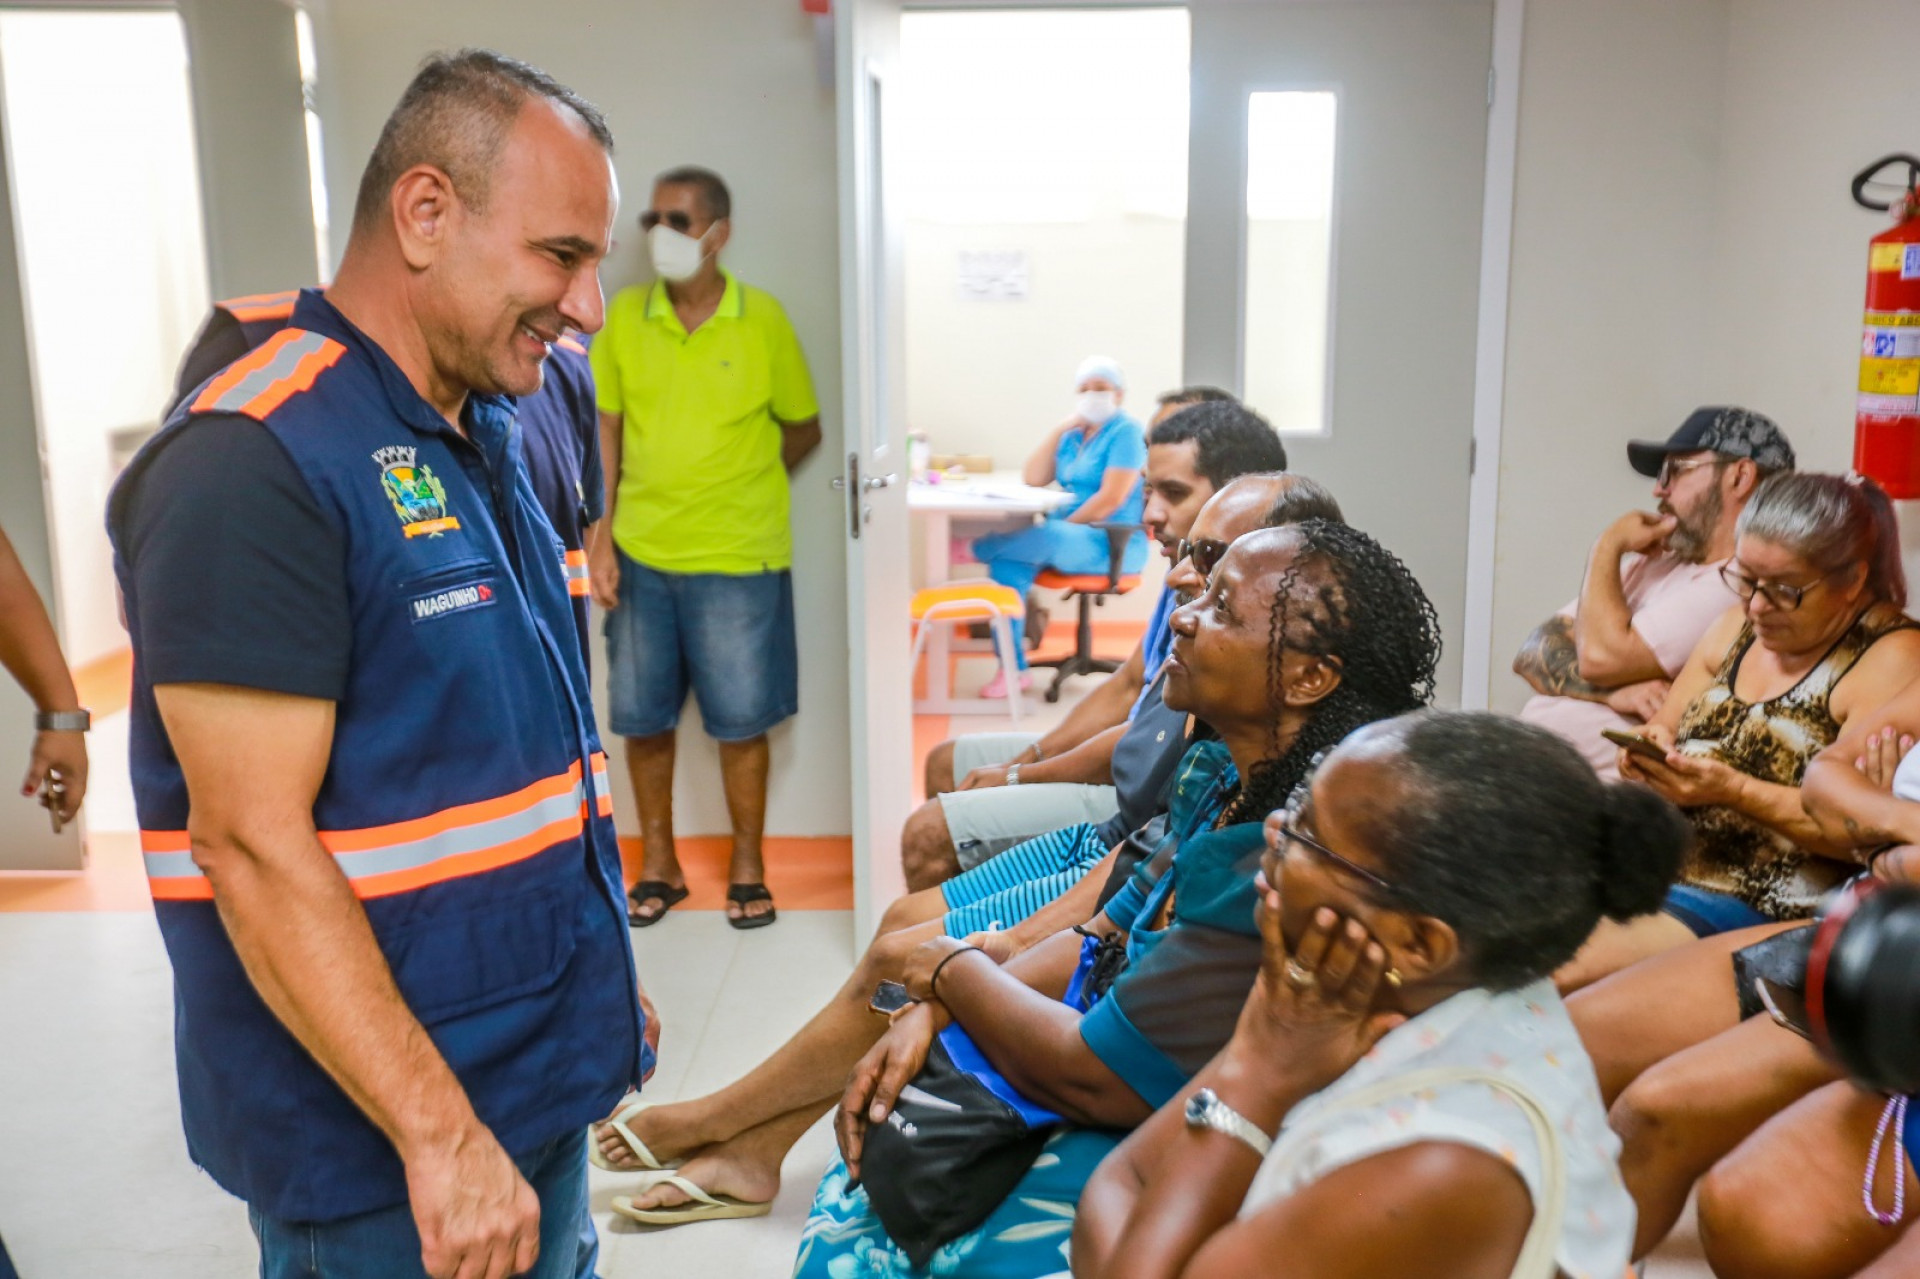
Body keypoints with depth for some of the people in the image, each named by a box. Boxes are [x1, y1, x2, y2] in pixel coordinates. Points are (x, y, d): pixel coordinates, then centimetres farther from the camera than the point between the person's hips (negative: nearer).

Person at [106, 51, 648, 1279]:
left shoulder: (489, 437, 7)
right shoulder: (257, 464, -20)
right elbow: (253, 845, -23)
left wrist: (604, 986, 16)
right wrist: (439, 1134, -22)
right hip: (383, 1146, -8)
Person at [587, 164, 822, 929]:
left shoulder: (763, 320, -5)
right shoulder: (624, 316, 0)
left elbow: (804, 429, 5)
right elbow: (606, 429, 4)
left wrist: (741, 487, 1)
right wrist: (600, 537, -2)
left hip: (737, 560, -2)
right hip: (640, 556, 3)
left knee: (740, 722, 6)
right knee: (642, 718, 11)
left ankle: (748, 868, 24)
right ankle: (658, 865, 28)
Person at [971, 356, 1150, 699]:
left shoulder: (1125, 431, -4)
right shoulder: (1073, 436, 18)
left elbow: (1112, 498, -15)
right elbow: (1033, 478, 7)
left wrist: (1062, 527, -14)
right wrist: (1061, 427, 3)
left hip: (1112, 544, -7)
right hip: (1069, 535, 7)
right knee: (1007, 563, -21)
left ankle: (978, 547, -5)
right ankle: (1013, 668, -19)